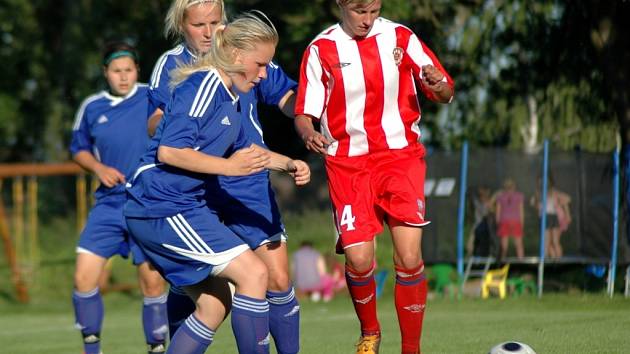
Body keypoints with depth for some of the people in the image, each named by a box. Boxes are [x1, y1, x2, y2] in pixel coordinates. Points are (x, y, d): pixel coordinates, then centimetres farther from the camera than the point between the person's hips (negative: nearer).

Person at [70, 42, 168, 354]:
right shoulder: (91, 108, 7)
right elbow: (79, 149, 19)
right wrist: (98, 168, 1)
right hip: (109, 203, 3)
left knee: (152, 280, -4)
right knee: (84, 276, -5)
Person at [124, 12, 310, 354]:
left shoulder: (228, 98, 16)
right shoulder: (203, 86, -14)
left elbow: (242, 147, 35)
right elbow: (169, 151, -23)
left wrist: (287, 163, 20)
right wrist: (229, 166, -18)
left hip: (181, 207, 11)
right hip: (164, 207, -11)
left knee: (214, 305, 13)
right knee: (253, 272, -15)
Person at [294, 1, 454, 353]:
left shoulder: (400, 37, 1)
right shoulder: (321, 49, -2)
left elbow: (446, 93, 5)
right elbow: (304, 112, 0)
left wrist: (438, 85, -19)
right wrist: (309, 134, -23)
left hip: (400, 155, 0)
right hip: (348, 162, 0)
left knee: (409, 257, -12)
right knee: (359, 260, -11)